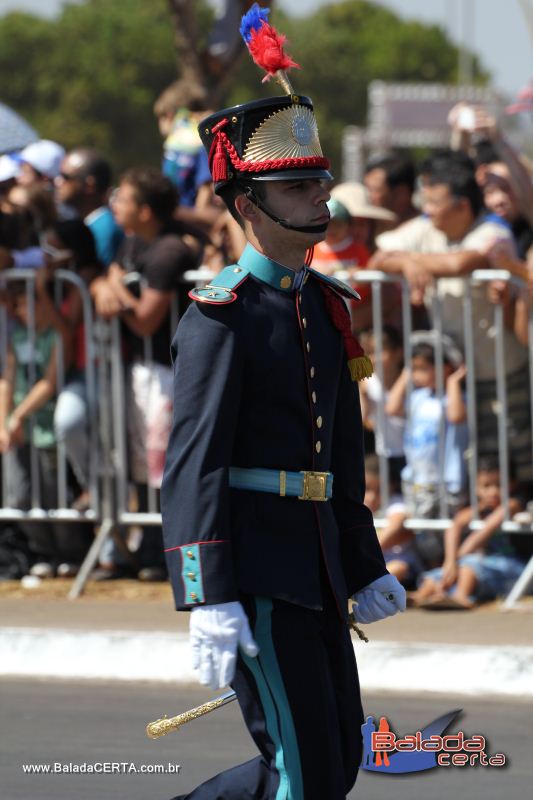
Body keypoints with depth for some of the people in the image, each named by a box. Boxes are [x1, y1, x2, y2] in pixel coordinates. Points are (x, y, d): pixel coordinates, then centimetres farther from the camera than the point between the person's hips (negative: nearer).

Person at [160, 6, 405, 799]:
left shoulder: (322, 305, 14)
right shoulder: (220, 316, -12)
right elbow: (193, 465, -17)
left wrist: (365, 568, 21)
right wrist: (211, 602, -25)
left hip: (312, 569, 9)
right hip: (252, 577, -9)